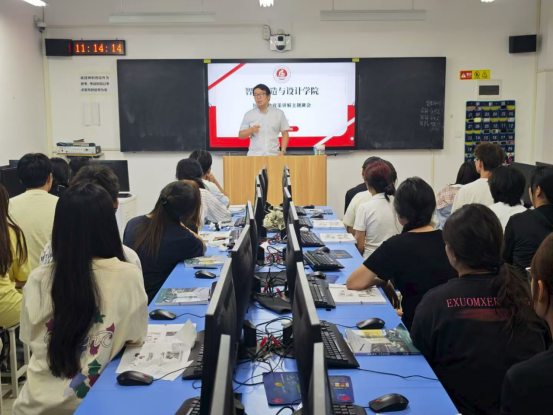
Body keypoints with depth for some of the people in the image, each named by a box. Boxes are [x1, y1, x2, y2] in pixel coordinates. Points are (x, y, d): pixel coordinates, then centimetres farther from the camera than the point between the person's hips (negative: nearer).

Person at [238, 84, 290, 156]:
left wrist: (283, 151, -3)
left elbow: (285, 134, 9)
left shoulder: (279, 113, 8)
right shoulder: (249, 114, 7)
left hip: (274, 155, 0)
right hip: (254, 155, 0)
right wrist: (251, 130, -12)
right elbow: (240, 135, 7)